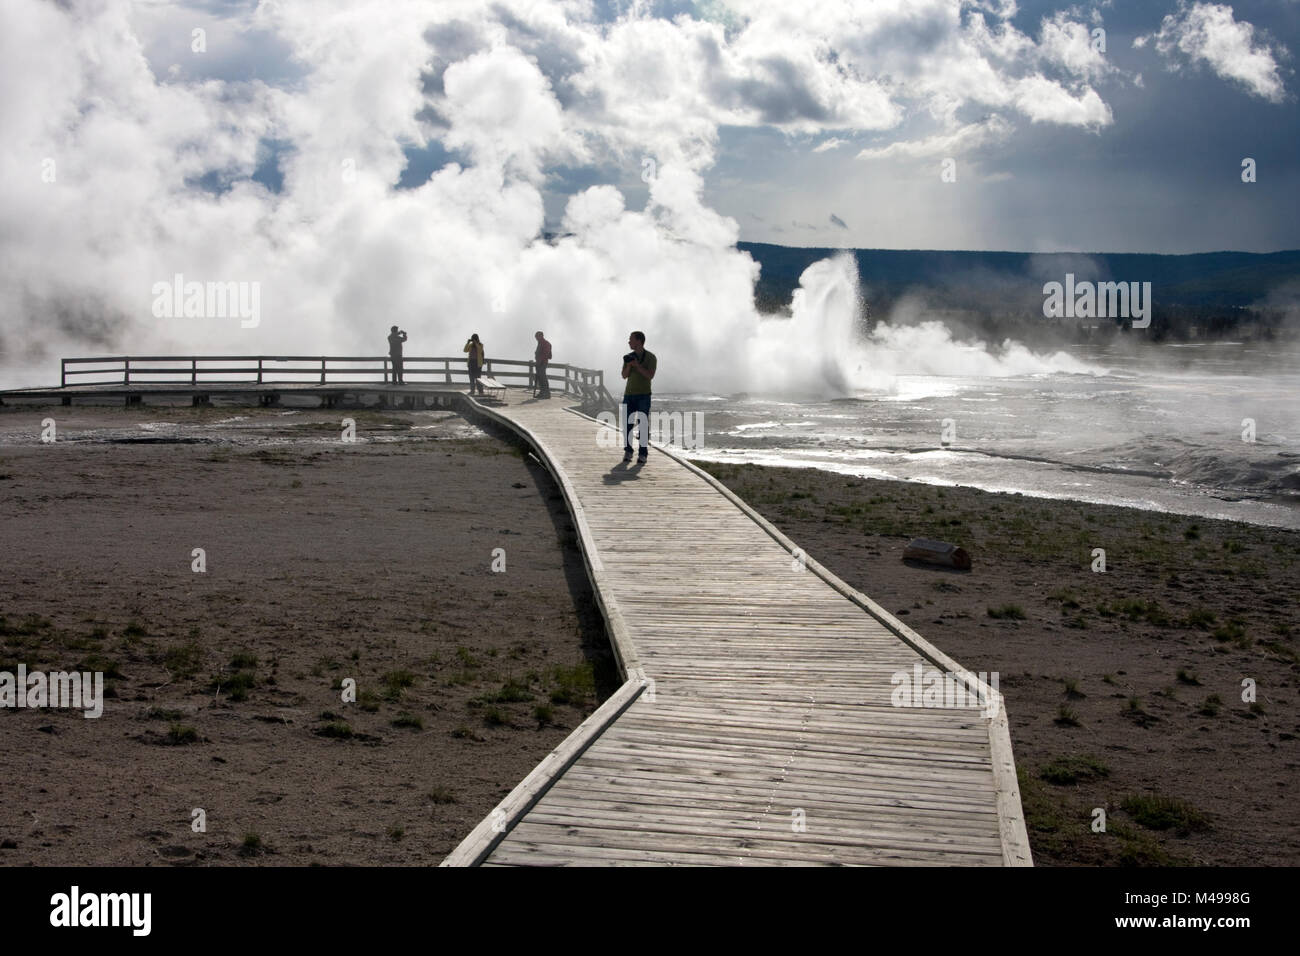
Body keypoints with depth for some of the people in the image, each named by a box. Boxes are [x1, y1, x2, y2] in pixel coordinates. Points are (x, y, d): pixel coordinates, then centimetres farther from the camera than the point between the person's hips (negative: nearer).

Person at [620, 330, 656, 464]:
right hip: (629, 394, 4)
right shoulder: (629, 357, 11)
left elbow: (650, 375, -13)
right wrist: (629, 365, -11)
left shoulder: (651, 357, -3)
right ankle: (628, 451, 9)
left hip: (644, 395, -4)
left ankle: (643, 454, -3)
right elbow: (624, 375, 7)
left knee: (643, 424, -6)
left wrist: (637, 365, -19)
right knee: (627, 423, -1)